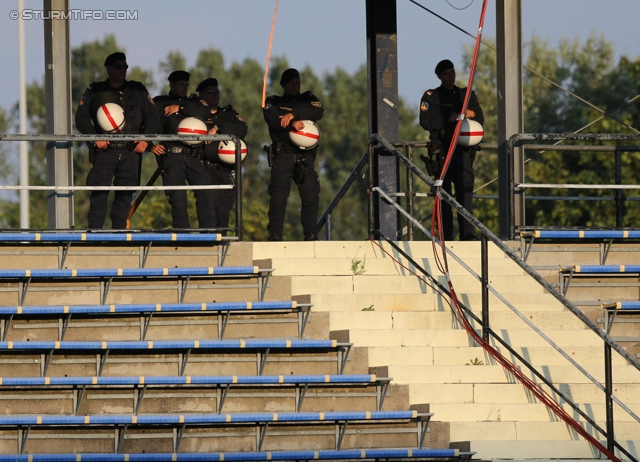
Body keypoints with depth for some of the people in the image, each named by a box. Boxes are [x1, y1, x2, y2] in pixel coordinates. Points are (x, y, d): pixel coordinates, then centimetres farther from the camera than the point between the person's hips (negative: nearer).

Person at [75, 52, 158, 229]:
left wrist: (146, 139, 0)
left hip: (130, 151, 2)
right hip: (104, 150, -2)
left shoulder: (137, 90, 16)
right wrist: (95, 138, -9)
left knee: (125, 194, -1)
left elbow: (152, 116, 15)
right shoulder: (95, 91, 11)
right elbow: (81, 118, 6)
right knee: (99, 193, -10)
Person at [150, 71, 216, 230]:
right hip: (172, 156, -3)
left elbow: (205, 112, 4)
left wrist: (181, 108, -2)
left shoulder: (193, 103, 26)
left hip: (193, 156, 3)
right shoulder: (161, 103, 15)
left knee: (205, 192, -9)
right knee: (178, 195, -11)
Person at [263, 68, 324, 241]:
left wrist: (293, 114, -12)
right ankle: (275, 235, -12)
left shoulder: (307, 99, 21)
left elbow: (318, 112, -1)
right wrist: (292, 124, -20)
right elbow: (272, 120, -6)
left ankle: (311, 234, -3)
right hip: (283, 154, -2)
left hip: (305, 155, 2)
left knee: (311, 194, -7)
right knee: (278, 194, -11)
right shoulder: (273, 102, 16)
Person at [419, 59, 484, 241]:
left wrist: (470, 114, -10)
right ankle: (446, 236, -4)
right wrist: (450, 119, -12)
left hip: (463, 151, 2)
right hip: (441, 151, -2)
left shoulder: (467, 95, 18)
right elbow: (426, 122, -4)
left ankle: (468, 233, -17)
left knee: (465, 192, -11)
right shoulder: (431, 96, 9)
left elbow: (480, 119, 11)